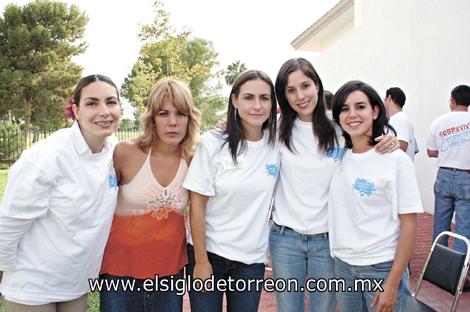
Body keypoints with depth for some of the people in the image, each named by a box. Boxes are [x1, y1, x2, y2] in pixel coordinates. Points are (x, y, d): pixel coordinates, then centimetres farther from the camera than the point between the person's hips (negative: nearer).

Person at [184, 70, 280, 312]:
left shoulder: (276, 143, -4)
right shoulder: (213, 143, -12)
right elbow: (197, 204, -10)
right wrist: (201, 261, -9)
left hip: (252, 259, 3)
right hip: (208, 253, -2)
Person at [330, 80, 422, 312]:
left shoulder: (396, 160, -11)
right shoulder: (338, 157, 0)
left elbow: (409, 225, -11)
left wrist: (392, 284, -13)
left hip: (383, 268, -4)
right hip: (342, 265, 4)